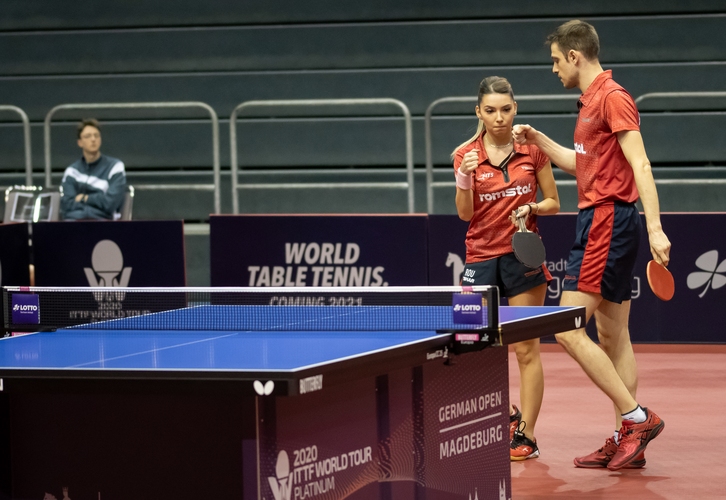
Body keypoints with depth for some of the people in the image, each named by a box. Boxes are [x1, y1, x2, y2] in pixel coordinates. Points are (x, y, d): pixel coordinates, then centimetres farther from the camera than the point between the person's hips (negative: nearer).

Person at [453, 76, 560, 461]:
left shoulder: (532, 150, 0)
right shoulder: (465, 155, 1)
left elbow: (553, 203, 7)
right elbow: (465, 214, -4)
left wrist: (531, 208, -13)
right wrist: (465, 178, -20)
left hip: (523, 255, -2)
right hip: (481, 258, 2)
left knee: (526, 350, -3)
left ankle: (526, 436, 1)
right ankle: (508, 414, 21)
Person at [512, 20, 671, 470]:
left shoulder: (612, 97, -12)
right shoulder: (592, 101, 18)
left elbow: (640, 164, -20)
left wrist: (655, 227, -27)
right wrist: (539, 141, 23)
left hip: (608, 220, -10)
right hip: (600, 219, 10)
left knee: (569, 330, -13)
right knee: (613, 337, 9)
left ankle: (637, 417, -12)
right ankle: (628, 443, 10)